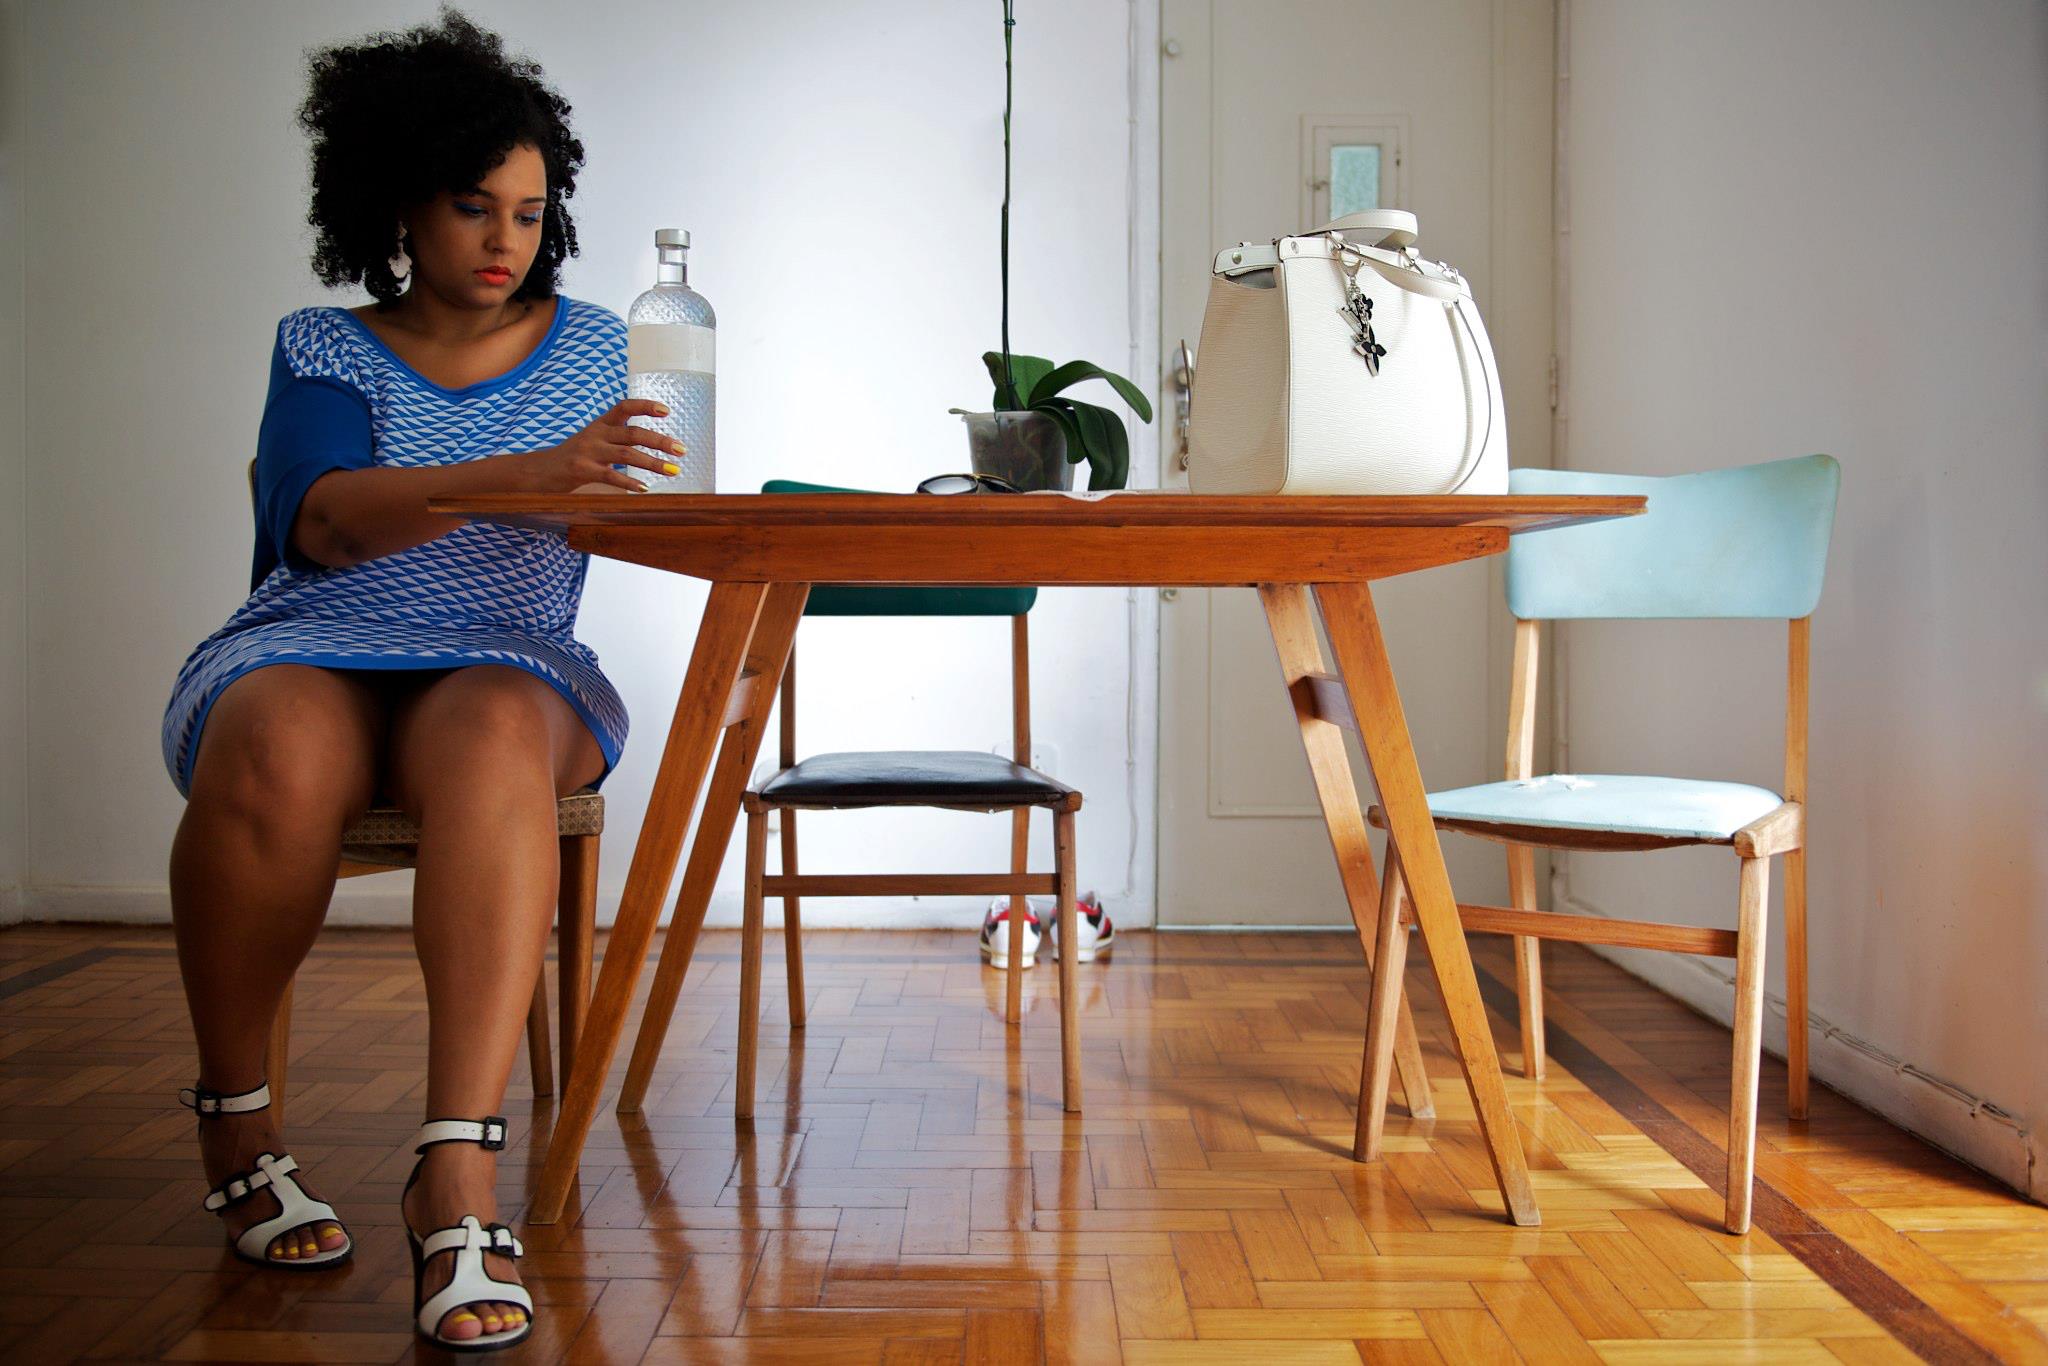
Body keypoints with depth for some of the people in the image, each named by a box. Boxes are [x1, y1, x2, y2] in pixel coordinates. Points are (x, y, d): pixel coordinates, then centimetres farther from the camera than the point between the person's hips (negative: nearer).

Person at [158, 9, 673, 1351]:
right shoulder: (324, 350, 7)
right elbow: (325, 520, -14)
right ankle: (235, 1121, -12)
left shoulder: (590, 347, 14)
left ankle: (460, 1172, -45)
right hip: (310, 655, 0)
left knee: (496, 743, -37)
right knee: (278, 755, -36)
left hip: (508, 668, 1)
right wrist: (530, 475, -31)